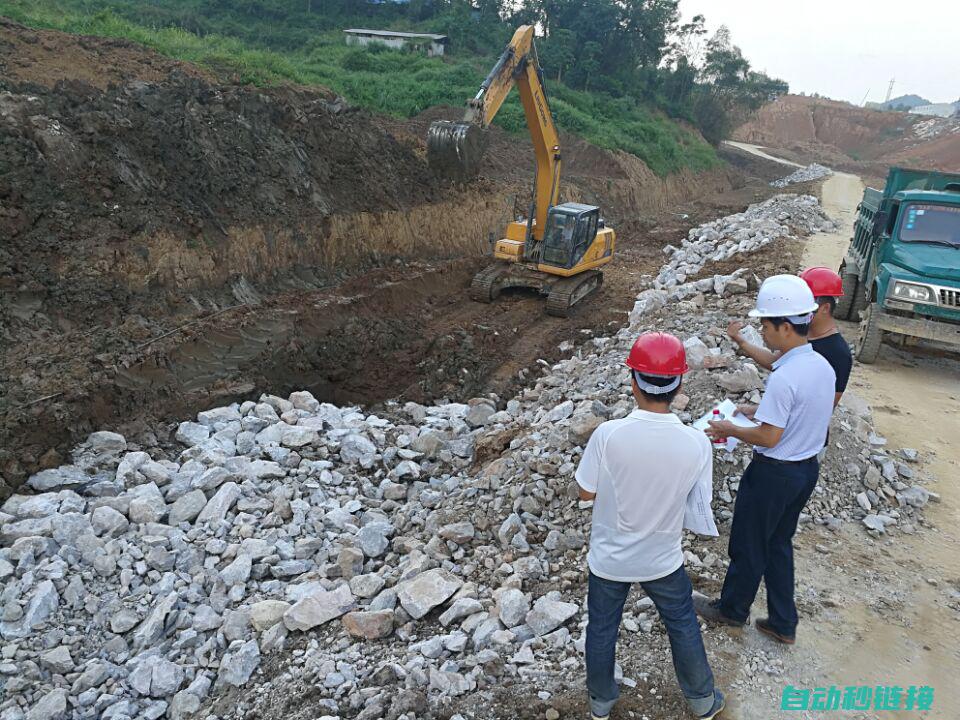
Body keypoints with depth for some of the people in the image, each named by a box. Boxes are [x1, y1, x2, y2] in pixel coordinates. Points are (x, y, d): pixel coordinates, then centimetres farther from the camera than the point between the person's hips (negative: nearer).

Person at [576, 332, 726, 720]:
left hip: (609, 557, -1)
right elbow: (698, 508, -9)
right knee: (684, 627, 26)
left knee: (601, 629, 23)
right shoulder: (696, 443, -21)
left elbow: (586, 492, -13)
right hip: (663, 559, 1)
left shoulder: (608, 434, -27)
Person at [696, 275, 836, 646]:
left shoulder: (784, 378, -28)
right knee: (779, 544, 23)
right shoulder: (823, 366, -1)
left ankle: (732, 608, 35)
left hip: (774, 473, -8)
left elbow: (769, 437, -24)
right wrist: (761, 410, 10)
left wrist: (730, 430, -9)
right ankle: (783, 623, 34)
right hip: (807, 468, 8)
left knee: (748, 546, 14)